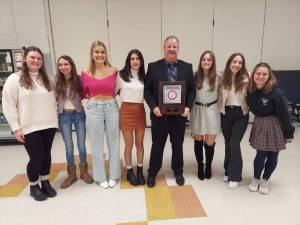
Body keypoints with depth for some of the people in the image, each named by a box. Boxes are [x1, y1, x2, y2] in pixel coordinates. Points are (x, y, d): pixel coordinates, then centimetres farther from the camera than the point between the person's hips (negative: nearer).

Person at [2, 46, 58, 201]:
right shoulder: (15, 79, -4)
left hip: (49, 125, 4)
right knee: (36, 157, -1)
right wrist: (16, 128, -11)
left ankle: (45, 182, 32)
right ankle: (34, 186, 24)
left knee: (46, 154, 12)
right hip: (29, 128, -4)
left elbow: (54, 100, 16)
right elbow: (8, 105, -7)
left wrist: (55, 119, 9)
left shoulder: (47, 79, 10)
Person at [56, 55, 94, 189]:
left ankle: (83, 172, 27)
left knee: (81, 145, 7)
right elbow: (54, 98, 6)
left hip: (79, 114, -1)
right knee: (69, 147, 8)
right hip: (64, 116, 1)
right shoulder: (56, 82, -1)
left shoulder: (78, 79, -4)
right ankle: (71, 174, 26)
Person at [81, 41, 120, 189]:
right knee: (97, 145, 10)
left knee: (114, 144, 10)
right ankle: (100, 177, 28)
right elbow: (83, 94, 9)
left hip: (112, 108, 0)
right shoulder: (86, 72, -1)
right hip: (93, 110, 0)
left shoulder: (113, 71, -2)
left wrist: (109, 96, -3)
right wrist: (93, 97, -2)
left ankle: (113, 175, 29)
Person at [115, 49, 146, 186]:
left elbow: (147, 94, 13)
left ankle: (140, 171, 27)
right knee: (129, 144, 6)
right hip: (126, 111, -3)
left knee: (140, 143, 11)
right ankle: (130, 172, 23)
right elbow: (114, 91, 4)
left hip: (141, 111, 3)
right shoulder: (121, 74, -3)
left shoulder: (143, 76, 7)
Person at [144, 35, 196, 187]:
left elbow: (192, 90, 4)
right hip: (159, 114, -1)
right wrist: (153, 107, -15)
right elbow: (147, 90, -2)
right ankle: (152, 173, 31)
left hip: (179, 115, 2)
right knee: (157, 145, 12)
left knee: (178, 145, 17)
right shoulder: (153, 67, -1)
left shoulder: (187, 67, 4)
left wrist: (188, 107, -10)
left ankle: (178, 172, 37)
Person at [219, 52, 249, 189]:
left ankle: (235, 176, 10)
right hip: (226, 113, 3)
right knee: (228, 144, 12)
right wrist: (221, 110, 0)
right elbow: (220, 97, 7)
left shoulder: (246, 78, -7)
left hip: (241, 114, -3)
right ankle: (228, 171, 29)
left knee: (234, 144, -7)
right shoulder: (223, 78, 2)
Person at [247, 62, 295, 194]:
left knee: (272, 157, 8)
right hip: (259, 125, 2)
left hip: (275, 126, -2)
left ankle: (265, 180, 32)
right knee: (261, 155, 2)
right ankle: (256, 178, 28)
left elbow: (284, 113, -15)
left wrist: (288, 132, -10)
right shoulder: (250, 90, -8)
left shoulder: (275, 93, -21)